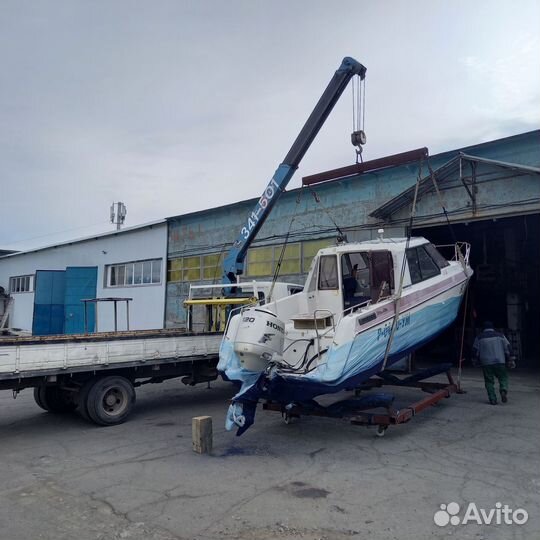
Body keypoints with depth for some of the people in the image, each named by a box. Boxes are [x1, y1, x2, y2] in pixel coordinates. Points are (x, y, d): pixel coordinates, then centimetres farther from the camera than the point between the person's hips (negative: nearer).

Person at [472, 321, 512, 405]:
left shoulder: (479, 337, 6)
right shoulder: (500, 335, 7)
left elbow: (475, 350, 8)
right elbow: (507, 348, 8)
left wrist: (475, 361, 19)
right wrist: (508, 359, 17)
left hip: (486, 363, 0)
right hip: (499, 362, 0)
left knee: (489, 381, 6)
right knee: (503, 377, 13)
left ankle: (492, 399, 2)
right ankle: (503, 390, -14)